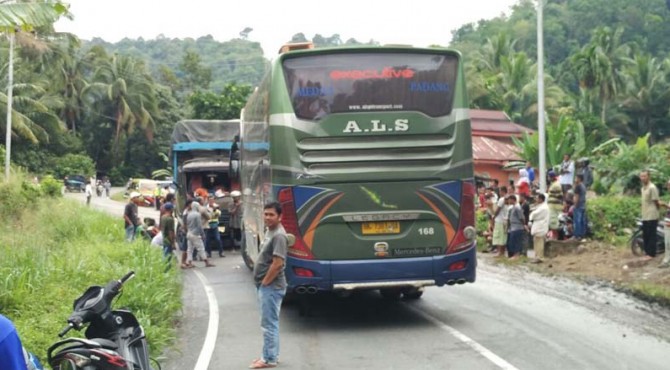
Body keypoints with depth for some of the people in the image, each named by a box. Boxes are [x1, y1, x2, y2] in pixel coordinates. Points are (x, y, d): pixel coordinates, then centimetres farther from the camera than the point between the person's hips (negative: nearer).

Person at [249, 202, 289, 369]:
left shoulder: (279, 236, -19)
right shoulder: (269, 231, 12)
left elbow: (277, 264, -25)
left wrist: (264, 283, -16)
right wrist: (262, 284, 15)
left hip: (271, 287, -10)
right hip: (266, 286, 10)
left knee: (269, 324, -4)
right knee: (270, 323, 16)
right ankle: (271, 355, 25)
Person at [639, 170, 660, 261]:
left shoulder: (652, 187, -16)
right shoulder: (643, 188, 13)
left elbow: (656, 202, -10)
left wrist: (656, 212, 1)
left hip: (652, 216, -9)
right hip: (645, 216, 9)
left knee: (651, 235, -3)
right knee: (645, 235, 12)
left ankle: (651, 254, 2)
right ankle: (648, 252, 21)